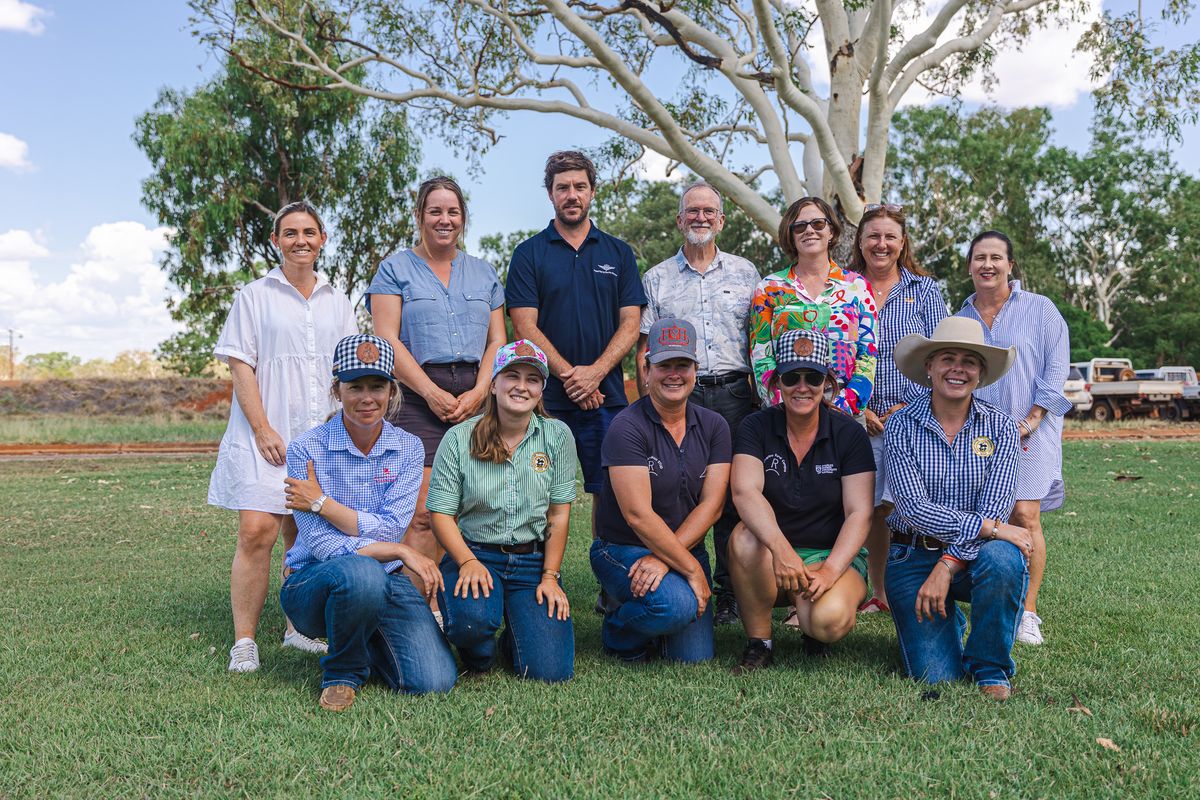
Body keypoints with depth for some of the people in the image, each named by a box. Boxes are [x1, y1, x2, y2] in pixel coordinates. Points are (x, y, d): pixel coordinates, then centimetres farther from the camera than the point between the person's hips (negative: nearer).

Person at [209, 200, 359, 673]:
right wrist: (263, 430, -12)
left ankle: (299, 628, 20)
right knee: (257, 531, -12)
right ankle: (244, 643, -5)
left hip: (322, 435, 3)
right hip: (266, 435, -3)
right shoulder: (255, 296, 5)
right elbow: (240, 367, -2)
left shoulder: (336, 302, 15)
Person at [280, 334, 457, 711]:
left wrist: (321, 503, -14)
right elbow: (322, 544, -15)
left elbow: (390, 529, -10)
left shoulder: (408, 448, 1)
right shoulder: (307, 450, -8)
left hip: (386, 582, 3)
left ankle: (366, 641, 18)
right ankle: (342, 673, -8)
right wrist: (401, 552, -17)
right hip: (314, 583, -3)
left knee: (435, 682, -16)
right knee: (362, 573, -39)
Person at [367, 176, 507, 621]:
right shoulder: (396, 269, 9)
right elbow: (387, 341, -2)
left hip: (476, 398, 4)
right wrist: (433, 393, -11)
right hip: (419, 398, -3)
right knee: (423, 511, -11)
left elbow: (497, 340, 13)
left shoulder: (483, 274, 20)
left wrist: (478, 392, -4)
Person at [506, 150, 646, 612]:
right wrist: (568, 375, -12)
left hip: (607, 396, 2)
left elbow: (630, 323, 5)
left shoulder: (618, 253, 12)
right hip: (547, 396, -1)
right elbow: (525, 327, -2)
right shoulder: (529, 254, 7)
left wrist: (595, 372, -10)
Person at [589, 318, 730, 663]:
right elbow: (638, 515, -20)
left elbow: (711, 504, -5)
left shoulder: (713, 426, 2)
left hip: (686, 550, 5)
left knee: (695, 657, -6)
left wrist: (662, 558, -18)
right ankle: (619, 631, 1)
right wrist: (693, 570, -19)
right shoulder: (627, 427, -15)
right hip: (622, 549, -5)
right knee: (677, 605, -31)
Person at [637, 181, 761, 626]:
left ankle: (730, 593, 9)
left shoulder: (745, 273, 14)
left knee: (734, 495, 0)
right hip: (677, 397, 0)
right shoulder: (657, 279, 12)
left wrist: (759, 394, 5)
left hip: (734, 394, 1)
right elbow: (644, 348, 10)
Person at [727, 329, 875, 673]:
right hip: (772, 558, 1)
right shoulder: (758, 427, -4)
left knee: (830, 619, -32)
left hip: (835, 555, -1)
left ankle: (813, 633, 8)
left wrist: (830, 570, -25)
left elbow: (859, 513, -10)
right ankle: (758, 644, -12)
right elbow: (745, 492, -21)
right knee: (744, 537, -33)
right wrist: (781, 548, -38)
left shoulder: (849, 434, -4)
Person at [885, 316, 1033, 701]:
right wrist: (988, 527, -23)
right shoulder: (902, 426, -6)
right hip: (914, 555, -1)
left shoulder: (1000, 427, -2)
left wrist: (947, 567, -22)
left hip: (973, 555, 1)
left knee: (1003, 560, -35)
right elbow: (914, 508, -15)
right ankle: (948, 621, 26)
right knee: (935, 676, -12)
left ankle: (991, 669, -8)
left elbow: (994, 508, -12)